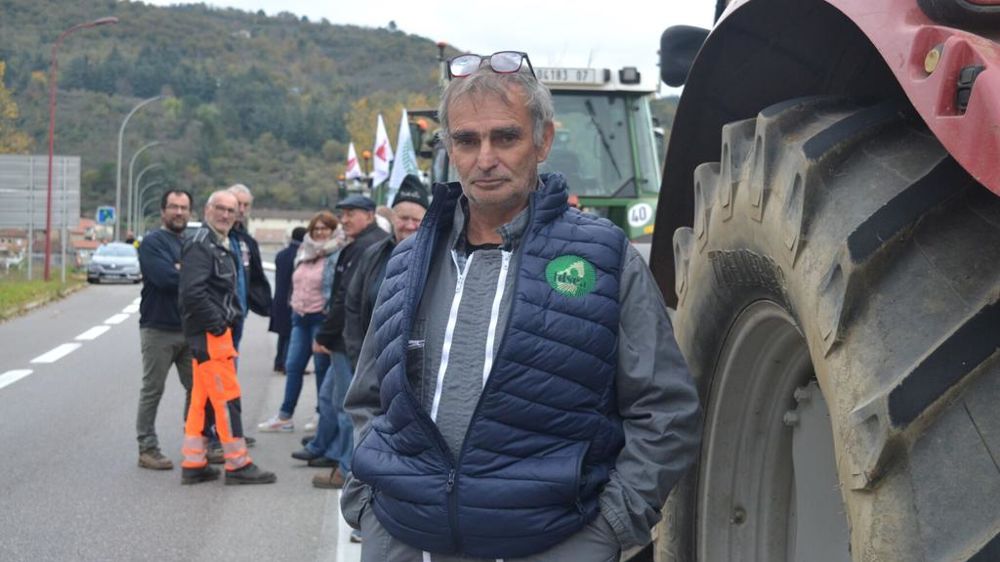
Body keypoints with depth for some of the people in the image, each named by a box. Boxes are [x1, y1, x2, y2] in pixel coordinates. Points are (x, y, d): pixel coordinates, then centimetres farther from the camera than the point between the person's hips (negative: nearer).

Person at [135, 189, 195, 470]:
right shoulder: (152, 242, -7)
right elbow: (165, 278, -21)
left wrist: (181, 271, -11)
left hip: (190, 329, 6)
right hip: (159, 329, -6)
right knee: (152, 391, 2)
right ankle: (147, 449, 8)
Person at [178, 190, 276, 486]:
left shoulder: (223, 246, 19)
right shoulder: (200, 245, -13)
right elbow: (192, 292, -23)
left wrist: (234, 316, 14)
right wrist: (217, 324, -19)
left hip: (218, 331, 10)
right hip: (208, 332, -10)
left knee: (203, 398, 10)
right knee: (227, 395, -7)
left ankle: (193, 463, 14)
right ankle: (238, 464, -3)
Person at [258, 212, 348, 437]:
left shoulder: (337, 256, -11)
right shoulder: (305, 253, 11)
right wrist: (295, 304, 11)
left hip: (322, 317, -7)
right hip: (300, 316, 7)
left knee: (323, 367, 1)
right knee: (293, 366, 8)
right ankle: (285, 416, 14)